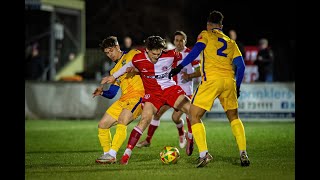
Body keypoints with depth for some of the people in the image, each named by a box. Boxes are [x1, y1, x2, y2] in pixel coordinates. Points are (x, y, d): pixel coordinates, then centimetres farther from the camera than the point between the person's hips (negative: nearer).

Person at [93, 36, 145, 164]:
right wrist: (101, 92, 4)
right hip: (124, 100, 8)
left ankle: (112, 155, -30)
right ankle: (107, 153, 12)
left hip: (138, 95, -8)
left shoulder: (133, 55, 6)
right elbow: (111, 94, 22)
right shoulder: (114, 70, 25)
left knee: (122, 120, -28)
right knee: (102, 125, 4)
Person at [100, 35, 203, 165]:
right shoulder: (138, 59, -11)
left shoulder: (170, 56, -12)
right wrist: (114, 76, 20)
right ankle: (127, 153, -22)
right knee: (145, 118, -24)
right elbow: (130, 65, 13)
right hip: (152, 92, -1)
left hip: (170, 88, 1)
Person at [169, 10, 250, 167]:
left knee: (194, 116, 1)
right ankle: (243, 154, 13)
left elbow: (196, 50, -6)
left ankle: (204, 154, -14)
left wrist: (180, 67, -8)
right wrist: (237, 86, 26)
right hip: (229, 81, 5)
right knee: (233, 117, 22)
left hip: (212, 79, -5)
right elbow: (241, 65, 17)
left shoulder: (206, 35, 12)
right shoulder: (231, 42, 24)